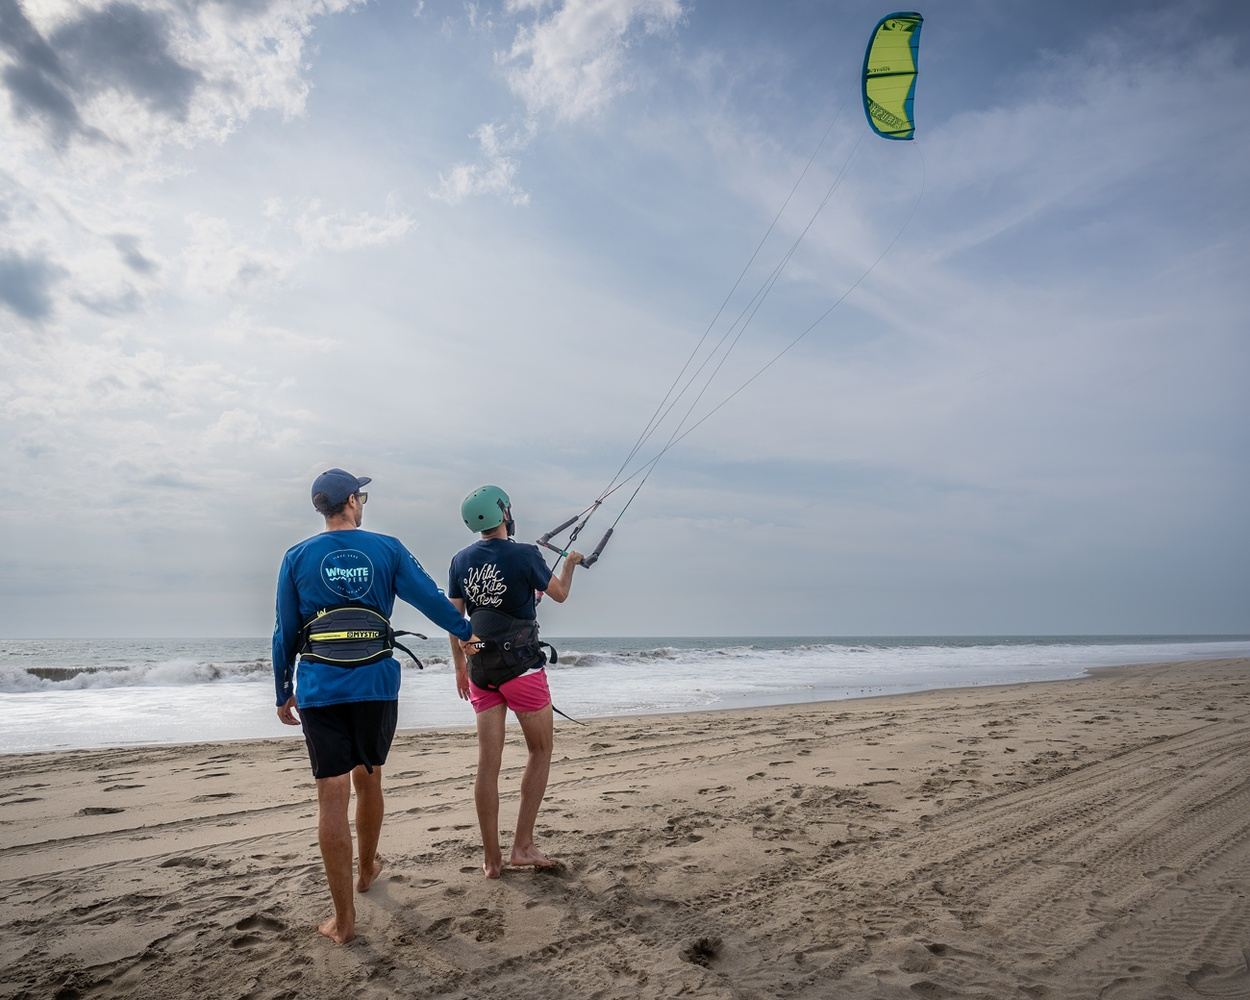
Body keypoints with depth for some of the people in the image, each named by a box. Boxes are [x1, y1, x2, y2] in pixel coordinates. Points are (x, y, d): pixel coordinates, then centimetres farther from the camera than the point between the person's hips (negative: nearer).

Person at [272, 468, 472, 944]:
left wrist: (283, 694, 14)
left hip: (320, 689, -1)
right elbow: (432, 599, 1)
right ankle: (366, 869, 42)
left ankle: (343, 919, 4)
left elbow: (285, 633, 6)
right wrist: (468, 633, 17)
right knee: (368, 780, 20)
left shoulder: (297, 557, 2)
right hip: (376, 685, 1)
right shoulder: (387, 549, 0)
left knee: (332, 795, 1)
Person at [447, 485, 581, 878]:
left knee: (488, 762, 7)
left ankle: (491, 859, 14)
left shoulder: (460, 561, 3)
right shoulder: (524, 554, -11)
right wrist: (570, 562, 24)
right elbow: (559, 594, 5)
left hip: (480, 670, 5)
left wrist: (460, 667, 19)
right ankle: (523, 846, 10)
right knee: (540, 751, 12)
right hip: (522, 667, -5)